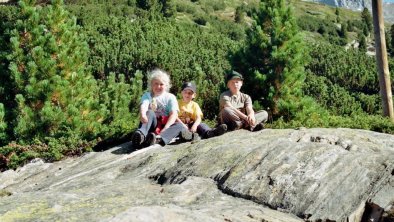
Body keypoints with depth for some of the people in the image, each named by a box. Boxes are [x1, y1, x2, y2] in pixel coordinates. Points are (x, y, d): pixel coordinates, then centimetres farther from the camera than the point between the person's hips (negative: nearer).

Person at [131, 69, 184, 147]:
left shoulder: (170, 97, 8)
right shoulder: (147, 96, 8)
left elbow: (174, 114, -7)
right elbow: (143, 106, -15)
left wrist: (165, 128, -25)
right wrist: (142, 115, -41)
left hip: (166, 125, 1)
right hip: (152, 126, -1)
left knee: (179, 125, -29)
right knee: (149, 112, -28)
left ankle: (159, 139, -59)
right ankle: (141, 134, -57)